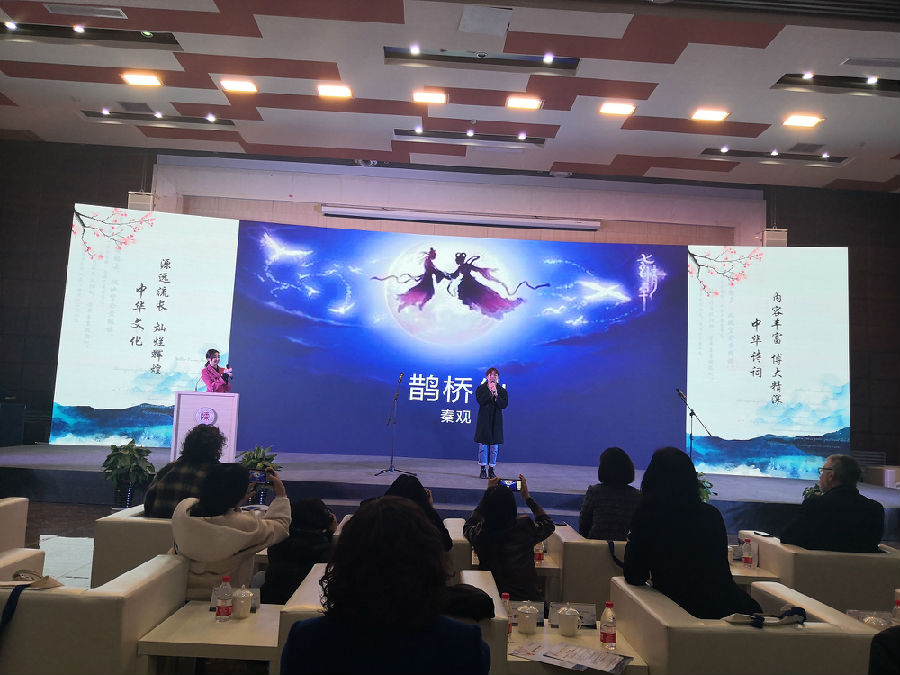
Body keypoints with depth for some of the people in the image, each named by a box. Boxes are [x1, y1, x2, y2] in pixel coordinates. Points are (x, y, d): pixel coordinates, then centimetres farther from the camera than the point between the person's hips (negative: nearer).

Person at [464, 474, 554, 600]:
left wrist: (488, 493, 19)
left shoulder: (481, 532, -10)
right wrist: (527, 497, 21)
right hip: (528, 597, 0)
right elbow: (549, 524, 13)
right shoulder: (525, 526, -12)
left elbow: (468, 526, 18)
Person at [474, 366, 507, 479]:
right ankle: (483, 470, 10)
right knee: (483, 445, 0)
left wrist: (496, 395, -17)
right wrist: (490, 391, -16)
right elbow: (480, 401, -14)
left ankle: (491, 470, 13)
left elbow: (504, 405, -6)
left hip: (496, 420, 2)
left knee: (494, 446, 3)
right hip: (484, 420, -1)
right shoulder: (481, 388, 3)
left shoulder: (502, 390, 6)